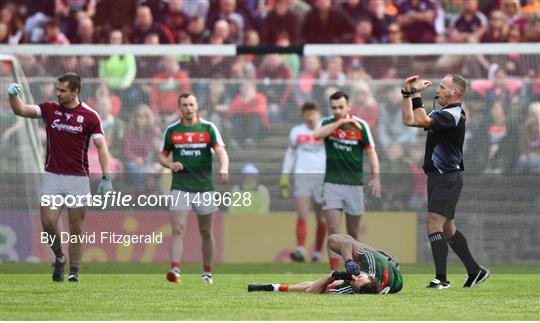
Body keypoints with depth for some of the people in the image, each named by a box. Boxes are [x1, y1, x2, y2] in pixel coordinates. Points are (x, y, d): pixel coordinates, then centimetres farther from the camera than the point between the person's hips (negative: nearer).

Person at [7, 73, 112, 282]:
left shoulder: (89, 116, -3)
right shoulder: (49, 110, 5)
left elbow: (101, 146, -6)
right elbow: (21, 110, 2)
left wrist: (106, 177, -14)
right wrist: (13, 94, -19)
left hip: (78, 178, -2)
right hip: (52, 176, 2)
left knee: (76, 227, 2)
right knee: (48, 222, -7)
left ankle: (74, 271, 10)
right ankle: (59, 257, 17)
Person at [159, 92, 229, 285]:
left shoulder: (208, 128, 1)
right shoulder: (171, 130, 5)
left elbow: (221, 151, -10)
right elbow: (162, 156, 13)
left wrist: (223, 168, -30)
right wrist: (171, 164, -10)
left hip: (204, 187, 0)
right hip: (180, 187, 0)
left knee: (206, 232, 8)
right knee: (178, 229, -15)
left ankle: (207, 272, 21)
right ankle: (175, 269, -25)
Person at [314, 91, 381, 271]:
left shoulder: (360, 125, -3)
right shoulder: (327, 123, 0)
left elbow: (371, 152, -1)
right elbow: (318, 134, -22)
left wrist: (376, 178, -11)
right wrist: (340, 122, -24)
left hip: (354, 184, 0)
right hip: (332, 183, 0)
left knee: (353, 232, 8)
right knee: (333, 229, -10)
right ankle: (334, 272, -12)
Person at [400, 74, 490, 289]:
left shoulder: (453, 115, -16)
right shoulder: (442, 113, 15)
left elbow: (422, 121, -28)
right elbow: (409, 120, 18)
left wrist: (416, 93, -21)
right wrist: (407, 94, 12)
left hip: (447, 177, -10)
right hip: (438, 176, 10)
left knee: (434, 223, -16)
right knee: (447, 228, 15)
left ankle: (441, 278, -18)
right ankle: (475, 271, 23)